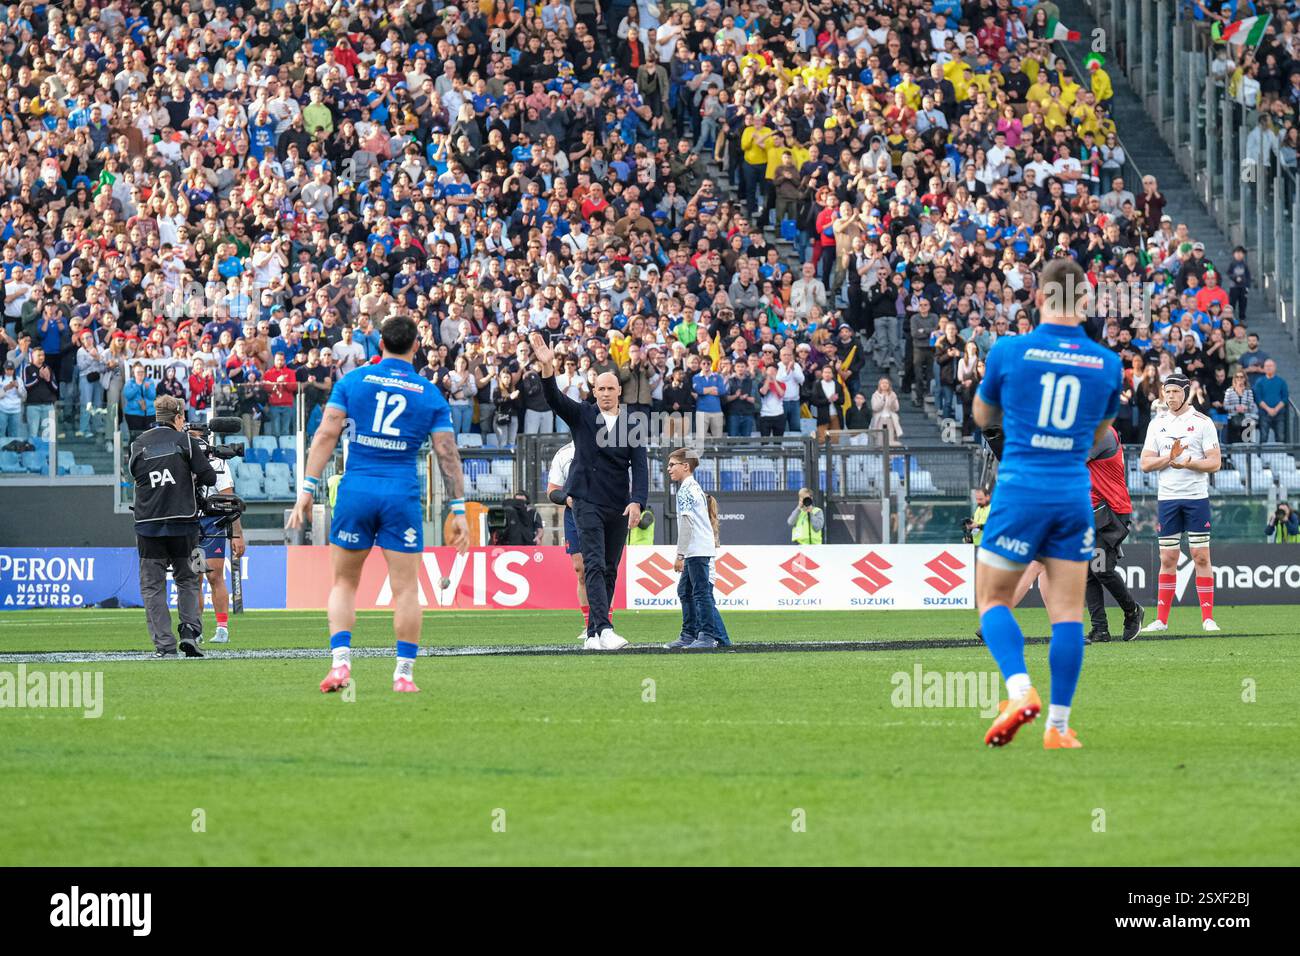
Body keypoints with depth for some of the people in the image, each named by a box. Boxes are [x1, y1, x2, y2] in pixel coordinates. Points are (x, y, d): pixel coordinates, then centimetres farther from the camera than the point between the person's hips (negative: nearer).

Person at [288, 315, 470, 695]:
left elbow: (326, 434, -3)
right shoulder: (430, 394, 4)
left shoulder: (353, 380, 3)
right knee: (406, 588, 4)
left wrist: (307, 489, -2)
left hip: (356, 491, 0)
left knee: (344, 582, 11)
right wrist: (458, 510, 6)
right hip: (403, 495, 0)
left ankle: (340, 662, -5)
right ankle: (404, 673, 2)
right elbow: (447, 453, 2)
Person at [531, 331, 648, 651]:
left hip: (618, 508, 3)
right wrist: (547, 368, -30)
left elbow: (640, 467, -1)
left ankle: (593, 634, 13)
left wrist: (637, 501, -17)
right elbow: (554, 399, -12)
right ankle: (604, 629, -28)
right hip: (588, 502, -3)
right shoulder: (582, 415, 4)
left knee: (610, 571, 7)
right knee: (594, 566, -16)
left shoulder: (631, 426, 6)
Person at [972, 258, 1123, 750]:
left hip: (1020, 490, -2)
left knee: (992, 599, 9)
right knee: (1068, 613, 5)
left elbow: (982, 417, 12)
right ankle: (1058, 725, 4)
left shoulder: (1009, 351, -5)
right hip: (1074, 496, 2)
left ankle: (1020, 689, -14)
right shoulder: (1107, 364, 3)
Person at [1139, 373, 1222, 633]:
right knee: (1168, 558, 3)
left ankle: (1208, 618, -2)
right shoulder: (1157, 424, 10)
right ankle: (1161, 619, 7)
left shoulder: (1202, 422, 1)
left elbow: (1215, 463, -4)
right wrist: (1170, 457, -12)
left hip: (1196, 497, -3)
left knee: (1201, 556, -5)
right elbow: (1145, 464, 4)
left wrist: (1187, 463, -20)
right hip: (1167, 498, 3)